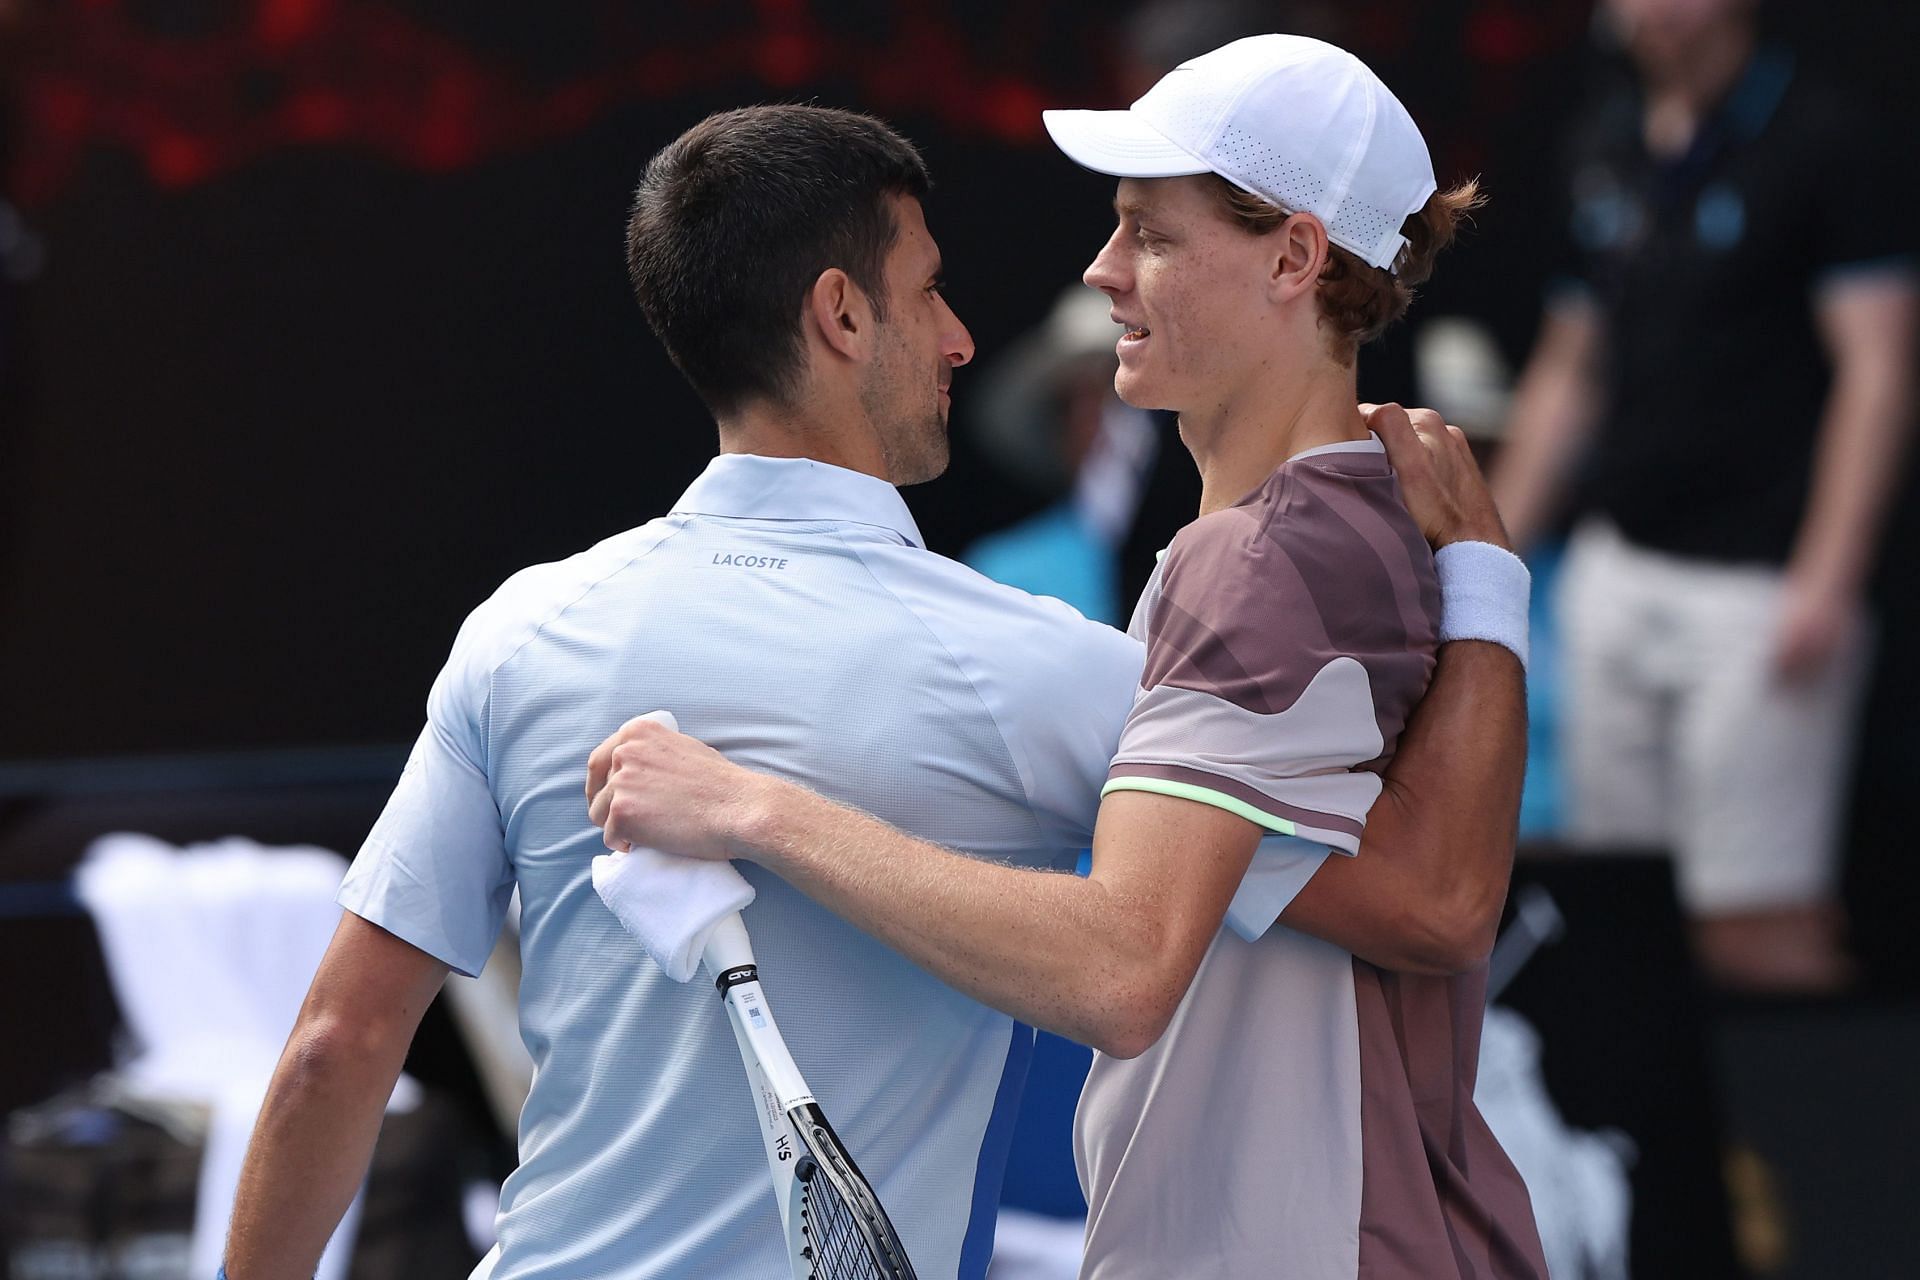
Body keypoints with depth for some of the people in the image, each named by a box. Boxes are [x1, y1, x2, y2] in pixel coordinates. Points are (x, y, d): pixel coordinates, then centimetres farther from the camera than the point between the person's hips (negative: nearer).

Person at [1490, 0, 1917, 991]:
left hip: (1753, 585, -6)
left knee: (1758, 930, -8)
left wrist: (1826, 581, -18)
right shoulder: (1605, 143, 14)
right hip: (1614, 569, 6)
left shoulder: (1817, 139, -6)